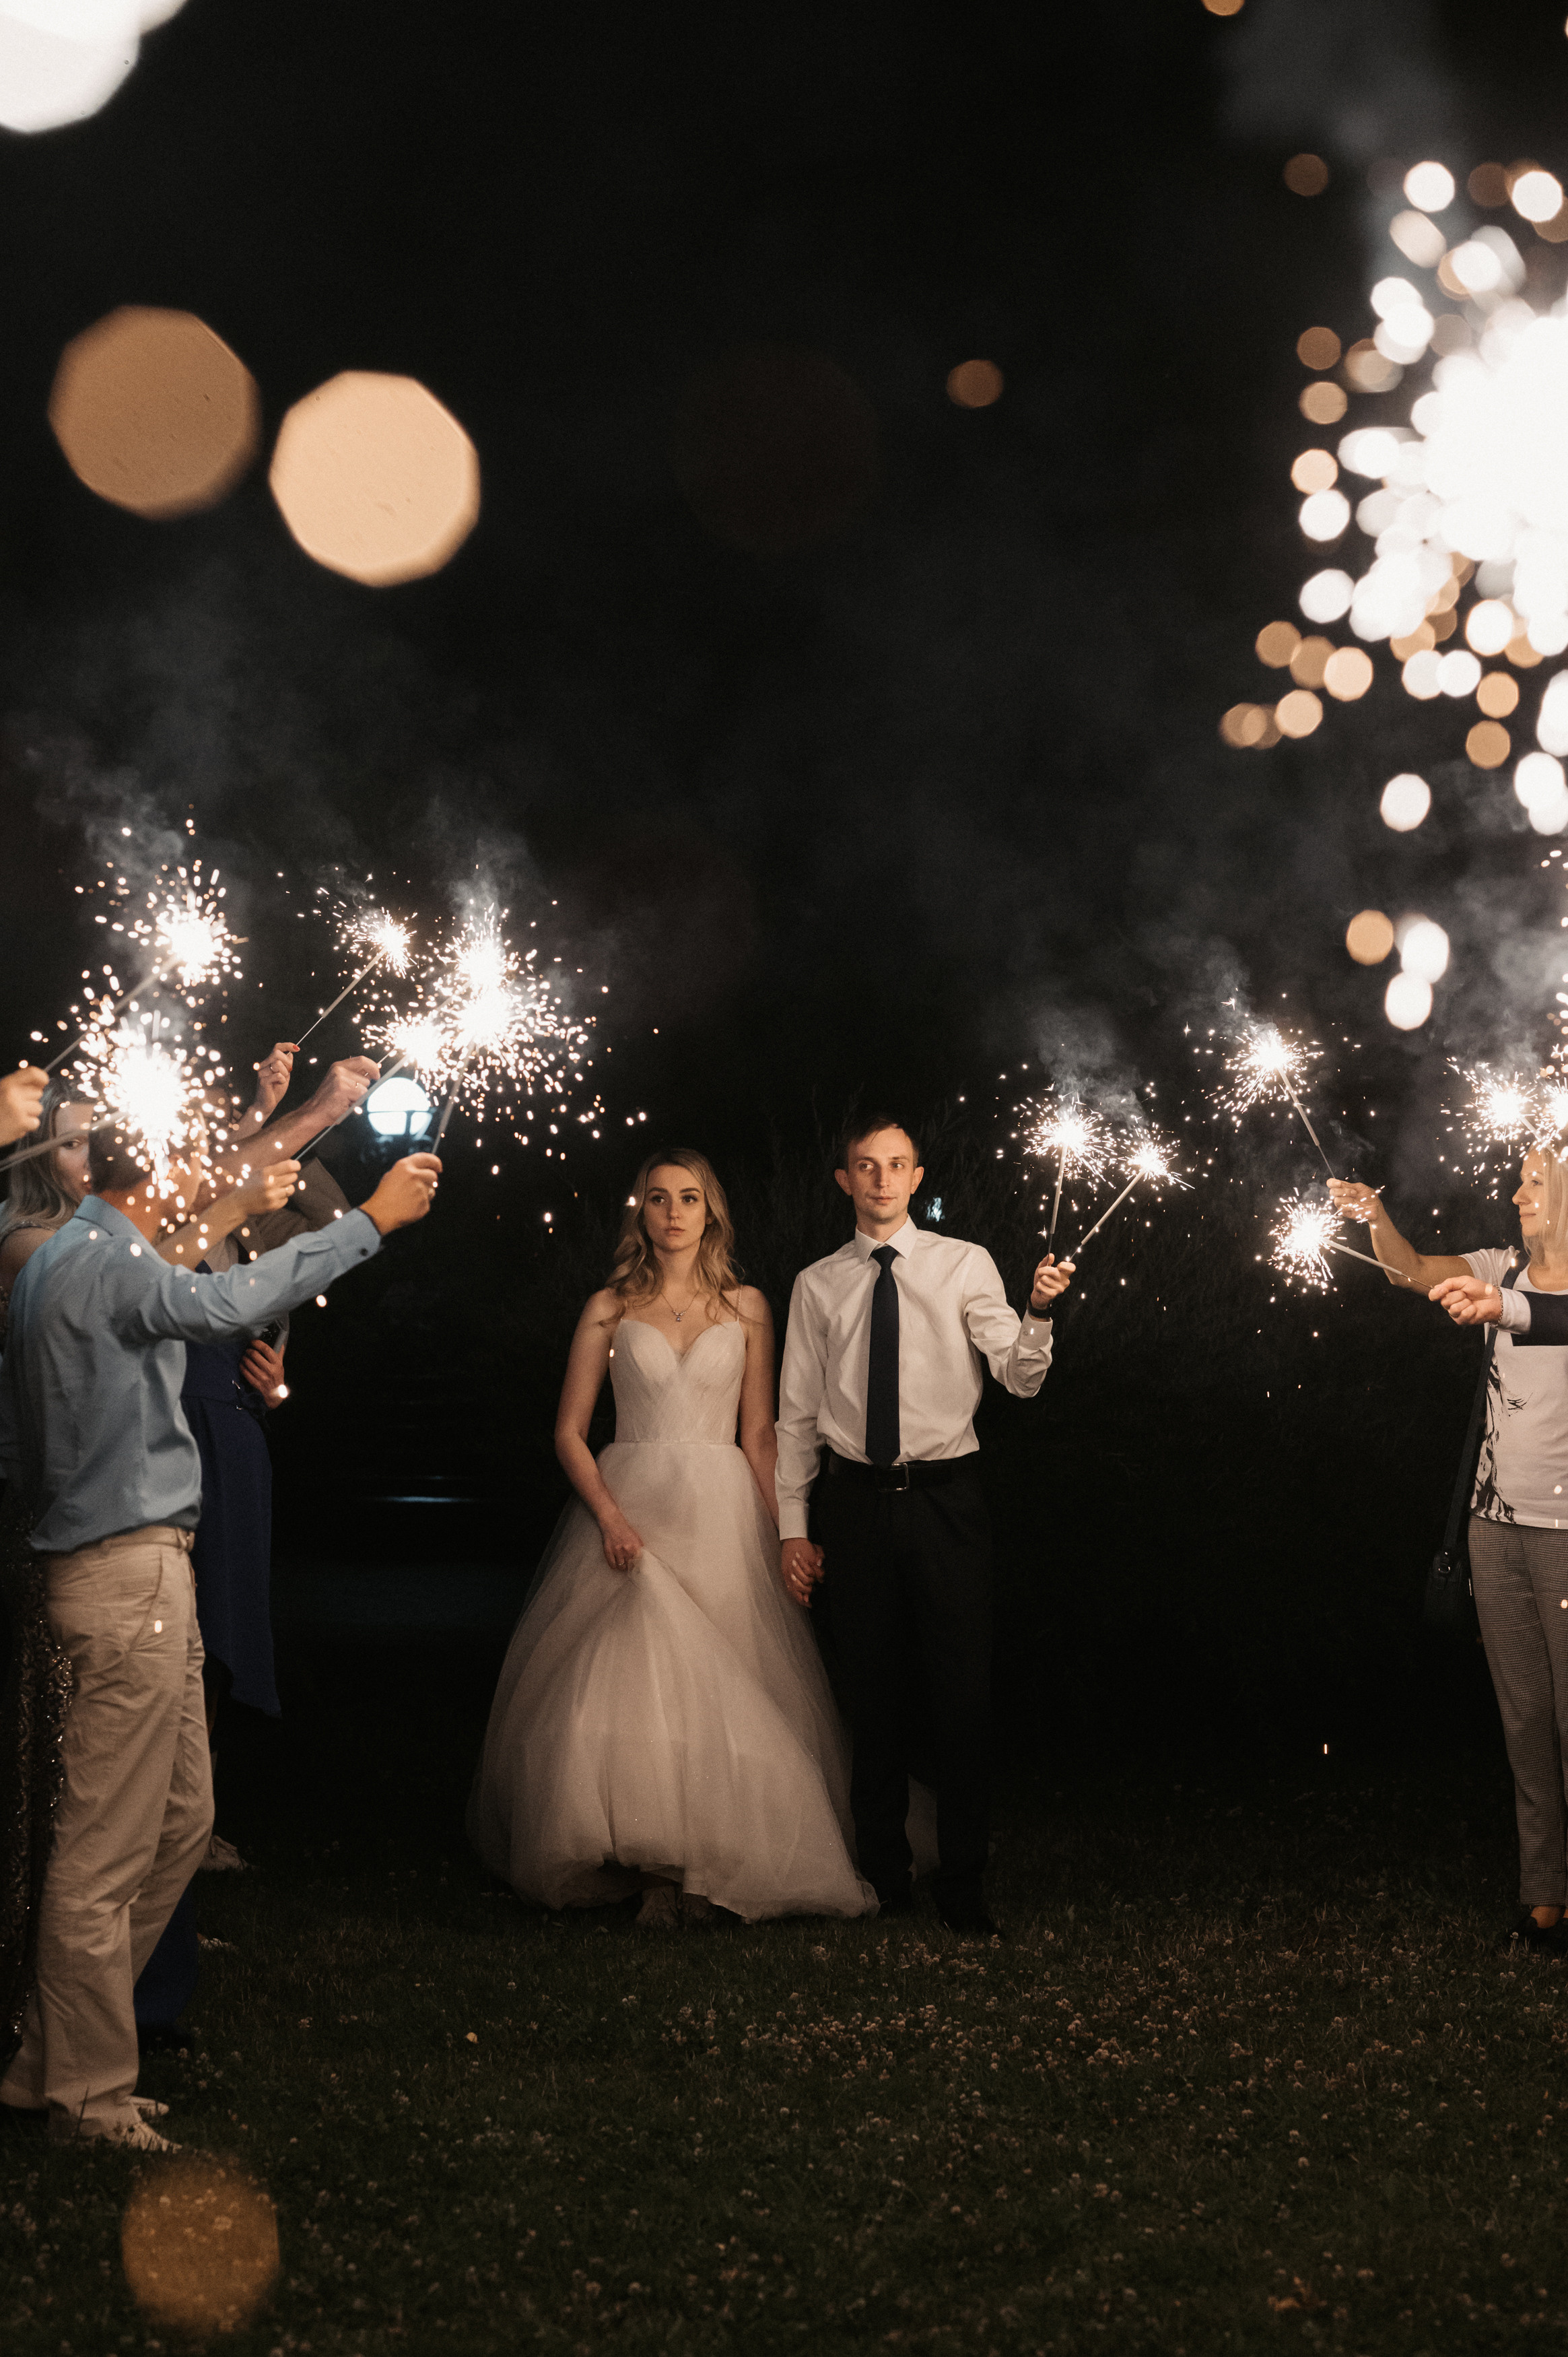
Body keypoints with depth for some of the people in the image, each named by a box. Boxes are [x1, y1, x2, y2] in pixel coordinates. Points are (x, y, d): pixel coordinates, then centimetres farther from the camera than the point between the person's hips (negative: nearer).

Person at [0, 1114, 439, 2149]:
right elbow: (220, 1303, -33)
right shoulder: (102, 1258, -14)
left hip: (138, 1572, 11)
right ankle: (88, 2095, 9)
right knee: (108, 1849, -2)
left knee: (181, 1817, 16)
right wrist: (370, 1220, -30)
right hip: (131, 1572, -11)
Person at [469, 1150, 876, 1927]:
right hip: (627, 1507, 0)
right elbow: (569, 1431, 3)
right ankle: (651, 1866, 4)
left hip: (720, 1513, 0)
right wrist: (610, 1516, -11)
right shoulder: (610, 1309, 5)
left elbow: (759, 1434, 8)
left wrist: (783, 1533, 0)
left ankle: (709, 1864, 7)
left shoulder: (746, 1308, 7)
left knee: (716, 1694, -3)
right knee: (626, 1688, -8)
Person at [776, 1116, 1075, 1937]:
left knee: (963, 1690, -2)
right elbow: (797, 1415, 9)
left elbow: (1021, 1379, -6)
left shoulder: (965, 1266, 3)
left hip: (945, 1500, -2)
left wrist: (1038, 1312, -26)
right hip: (853, 1501, 2)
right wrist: (794, 1528, 5)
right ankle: (883, 1874, 23)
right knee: (871, 1693, 9)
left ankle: (963, 1882, 9)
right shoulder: (817, 1284, 8)